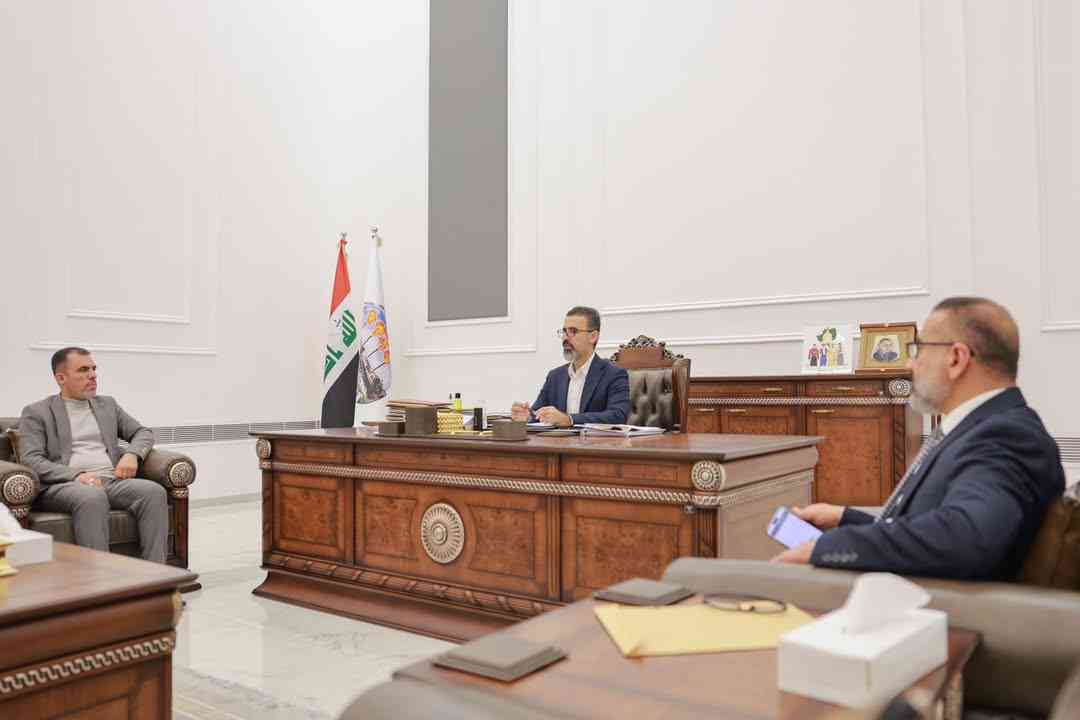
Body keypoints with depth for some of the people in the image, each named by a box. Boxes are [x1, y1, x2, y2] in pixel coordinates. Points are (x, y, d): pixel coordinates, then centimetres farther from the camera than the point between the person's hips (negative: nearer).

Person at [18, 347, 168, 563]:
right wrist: (77, 475, -19)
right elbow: (31, 460, -3)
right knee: (93, 496, -39)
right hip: (64, 485, -4)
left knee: (154, 491, -27)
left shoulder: (107, 404, 24)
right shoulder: (36, 413, 10)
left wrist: (132, 454, -1)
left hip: (112, 481, 4)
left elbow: (143, 433, 24)